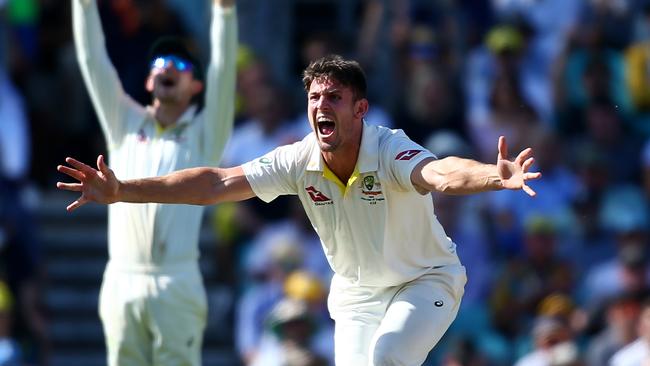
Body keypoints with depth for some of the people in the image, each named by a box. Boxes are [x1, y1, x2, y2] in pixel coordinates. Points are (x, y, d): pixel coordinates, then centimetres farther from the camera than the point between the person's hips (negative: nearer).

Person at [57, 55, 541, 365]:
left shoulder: (391, 153, -29)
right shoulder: (300, 162, -15)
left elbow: (439, 173, -50)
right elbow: (219, 182, -18)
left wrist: (496, 177, -74)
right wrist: (121, 191, -27)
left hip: (426, 281, -5)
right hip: (356, 293, 5)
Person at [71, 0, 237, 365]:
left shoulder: (204, 133, 8)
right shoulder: (126, 124, 15)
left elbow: (224, 68, -4)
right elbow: (94, 61, 11)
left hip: (177, 283, -3)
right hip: (122, 280, 3)